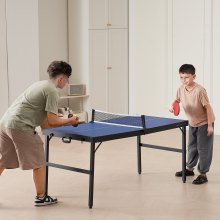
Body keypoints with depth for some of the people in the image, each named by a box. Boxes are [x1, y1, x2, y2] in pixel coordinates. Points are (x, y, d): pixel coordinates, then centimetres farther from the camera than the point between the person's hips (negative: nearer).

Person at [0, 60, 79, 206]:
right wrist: (71, 121, 6)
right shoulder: (52, 91, -7)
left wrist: (64, 121, 23)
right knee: (39, 163, 8)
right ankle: (41, 197, 19)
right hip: (21, 127, -9)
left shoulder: (40, 85, 21)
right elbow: (52, 121, -10)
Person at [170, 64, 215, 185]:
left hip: (204, 123, -7)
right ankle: (189, 168, 37)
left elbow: (208, 107, -21)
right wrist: (172, 105, -11)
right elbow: (177, 99, 13)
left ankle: (203, 174, 7)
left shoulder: (199, 90, -27)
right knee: (192, 147, 20)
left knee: (203, 149, -2)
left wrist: (210, 125, -20)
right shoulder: (181, 89, -7)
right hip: (192, 123, 7)